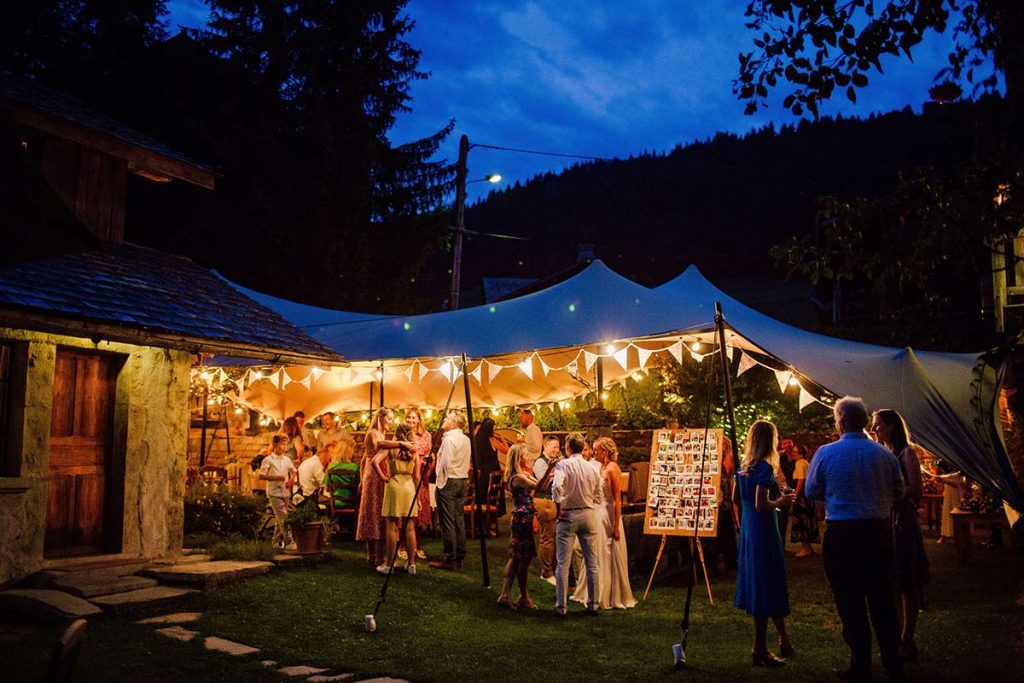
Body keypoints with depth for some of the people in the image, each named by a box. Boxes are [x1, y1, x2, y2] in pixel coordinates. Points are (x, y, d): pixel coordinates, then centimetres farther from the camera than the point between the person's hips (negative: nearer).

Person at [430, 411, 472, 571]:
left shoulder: (449, 439, -13)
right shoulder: (466, 439, 12)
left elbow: (447, 463, -17)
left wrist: (441, 480, -9)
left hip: (449, 481, -8)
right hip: (462, 480, 8)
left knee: (448, 522, -4)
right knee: (459, 520, 10)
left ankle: (450, 560, -2)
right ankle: (459, 557, 14)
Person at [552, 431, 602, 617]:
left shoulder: (563, 464, -9)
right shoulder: (593, 469, 3)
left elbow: (557, 486, -24)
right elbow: (598, 495, 8)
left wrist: (559, 507, -13)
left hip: (568, 515, -3)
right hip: (588, 514, 3)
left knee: (563, 563, 2)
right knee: (592, 563, 10)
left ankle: (561, 606, 4)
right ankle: (592, 605, 16)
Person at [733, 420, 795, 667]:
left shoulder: (743, 466, 7)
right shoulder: (765, 468, -17)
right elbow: (762, 505, -24)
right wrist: (781, 501, -7)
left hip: (747, 529, 9)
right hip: (764, 531, -9)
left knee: (758, 585, 15)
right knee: (766, 588, 0)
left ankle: (783, 638, 29)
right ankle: (760, 649, 6)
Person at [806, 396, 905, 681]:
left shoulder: (826, 453, -8)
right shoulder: (884, 453, -1)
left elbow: (811, 492, 1)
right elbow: (899, 492, 8)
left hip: (841, 533, -3)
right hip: (879, 531, 3)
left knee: (850, 600, 5)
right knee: (882, 597, 13)